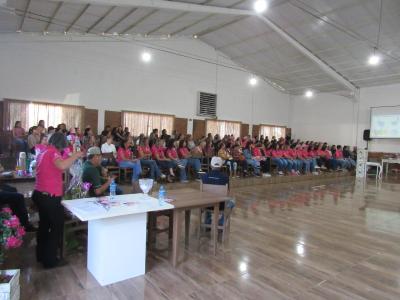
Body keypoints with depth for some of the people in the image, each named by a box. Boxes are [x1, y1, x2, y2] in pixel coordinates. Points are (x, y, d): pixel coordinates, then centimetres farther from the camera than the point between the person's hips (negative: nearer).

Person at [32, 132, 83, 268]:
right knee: (57, 227, 5)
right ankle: (50, 260, 14)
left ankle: (41, 255, 37)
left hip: (39, 194, 9)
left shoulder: (43, 153, 11)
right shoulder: (53, 153, -16)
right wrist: (76, 155, -25)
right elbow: (62, 166, -37)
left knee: (44, 224, 23)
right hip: (50, 197, -9)